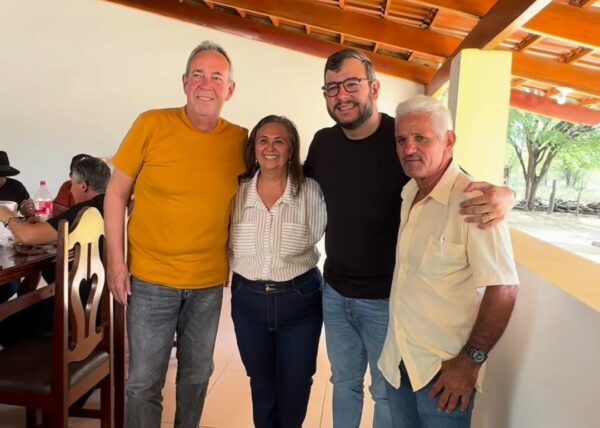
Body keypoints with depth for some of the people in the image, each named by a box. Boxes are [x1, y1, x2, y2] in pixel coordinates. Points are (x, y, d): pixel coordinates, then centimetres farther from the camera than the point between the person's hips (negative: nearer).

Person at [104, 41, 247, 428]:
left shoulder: (240, 140, -3)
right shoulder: (152, 125, -10)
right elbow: (117, 194, -4)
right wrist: (116, 262, -7)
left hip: (210, 283, 3)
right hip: (151, 279, -2)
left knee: (197, 375, 19)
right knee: (144, 382, 7)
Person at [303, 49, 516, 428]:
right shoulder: (323, 142, -2)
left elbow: (465, 190, -14)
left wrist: (501, 196, -35)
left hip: (386, 299, -4)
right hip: (334, 293, 4)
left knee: (387, 393, 18)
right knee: (344, 382, 24)